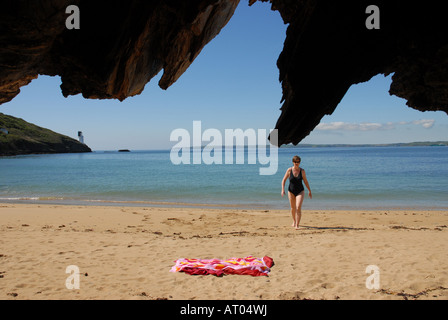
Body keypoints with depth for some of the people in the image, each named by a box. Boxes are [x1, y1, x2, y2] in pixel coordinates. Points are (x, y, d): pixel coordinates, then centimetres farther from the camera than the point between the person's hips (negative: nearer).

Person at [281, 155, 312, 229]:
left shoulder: (302, 171, -8)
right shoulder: (289, 170, -9)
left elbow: (305, 181, 4)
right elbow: (283, 180, -4)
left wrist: (309, 191, 9)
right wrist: (283, 189, -16)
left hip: (300, 191, -1)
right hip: (291, 191, 1)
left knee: (298, 208, -17)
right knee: (293, 208, 15)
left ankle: (297, 225, -12)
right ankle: (294, 221, 41)